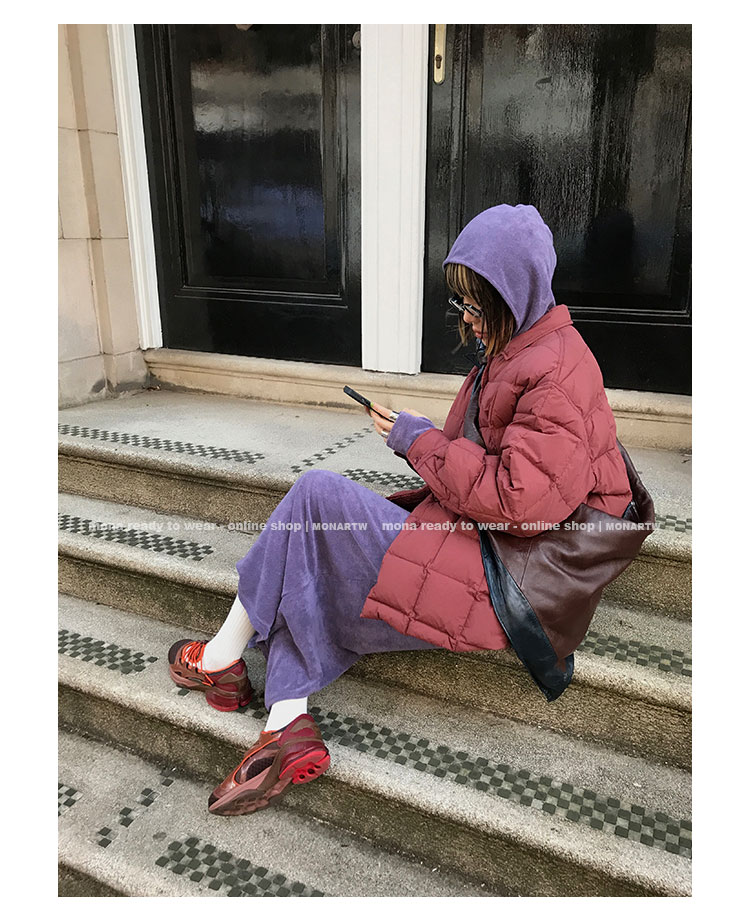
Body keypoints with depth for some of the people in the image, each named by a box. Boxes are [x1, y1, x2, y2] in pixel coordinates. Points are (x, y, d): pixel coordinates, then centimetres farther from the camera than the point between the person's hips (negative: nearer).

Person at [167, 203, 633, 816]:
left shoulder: (559, 371, -16)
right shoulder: (510, 349, 16)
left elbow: (515, 497, -25)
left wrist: (421, 439, -15)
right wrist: (413, 434, 3)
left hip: (495, 579, -11)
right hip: (469, 538, 11)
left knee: (318, 495, -14)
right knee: (311, 555, 4)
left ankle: (223, 657, 4)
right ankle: (288, 723, -6)